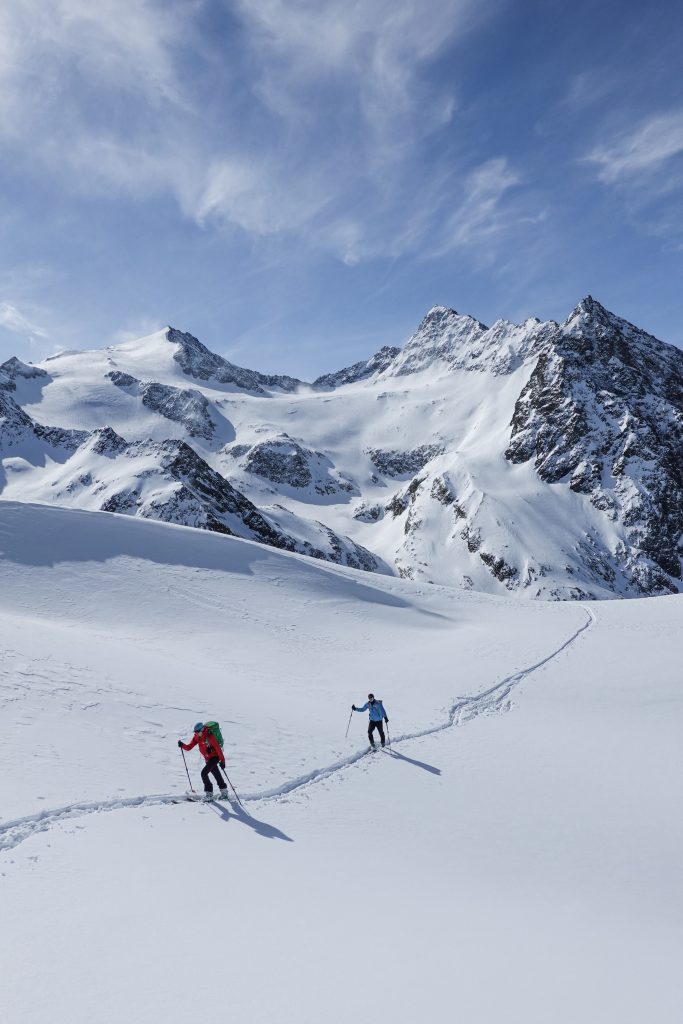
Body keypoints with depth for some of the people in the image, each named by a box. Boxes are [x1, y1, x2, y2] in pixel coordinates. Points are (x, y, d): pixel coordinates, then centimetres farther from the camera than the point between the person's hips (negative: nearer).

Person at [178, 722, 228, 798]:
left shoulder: (209, 737, -26)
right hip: (207, 759, 8)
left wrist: (222, 760, -24)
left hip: (214, 757, -8)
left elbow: (218, 748, -24)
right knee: (216, 775, 18)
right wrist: (182, 745, -27)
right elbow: (189, 747, -7)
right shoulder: (196, 737, -5)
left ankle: (209, 793, -8)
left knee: (204, 773, -17)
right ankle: (224, 793, 33)